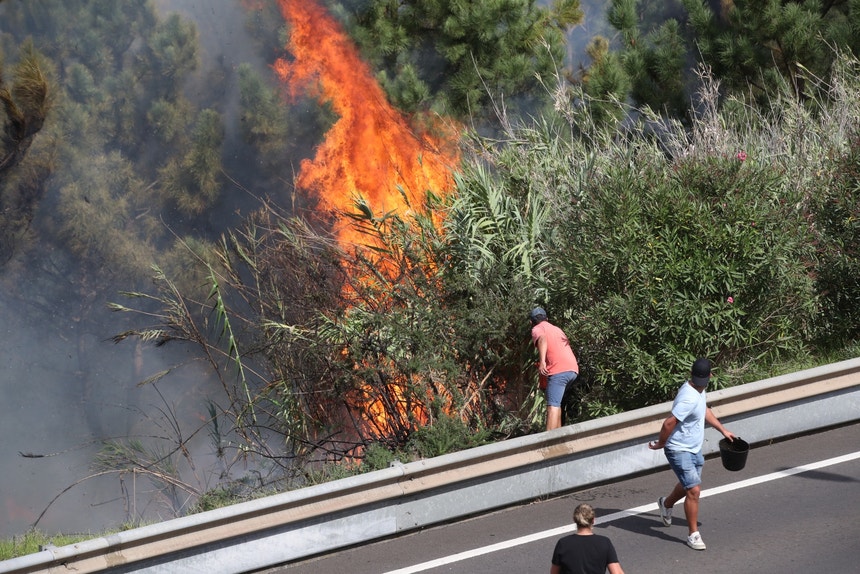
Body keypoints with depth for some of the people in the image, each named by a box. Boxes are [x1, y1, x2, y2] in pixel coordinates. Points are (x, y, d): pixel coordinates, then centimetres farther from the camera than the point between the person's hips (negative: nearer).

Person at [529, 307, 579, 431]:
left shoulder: (537, 329, 6)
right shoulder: (556, 329, 29)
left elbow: (542, 338, -17)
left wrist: (542, 361, -29)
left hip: (558, 370, -7)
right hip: (573, 369, 7)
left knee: (553, 406, -14)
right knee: (556, 403, 22)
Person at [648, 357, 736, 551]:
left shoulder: (699, 390, 1)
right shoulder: (689, 398, -31)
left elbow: (705, 410, 22)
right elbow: (669, 423, -32)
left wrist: (723, 430, 25)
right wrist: (661, 443, -17)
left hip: (695, 448, 10)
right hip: (679, 450, -10)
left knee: (688, 485, 26)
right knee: (693, 490, -12)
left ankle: (666, 503, 54)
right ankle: (693, 535, -2)